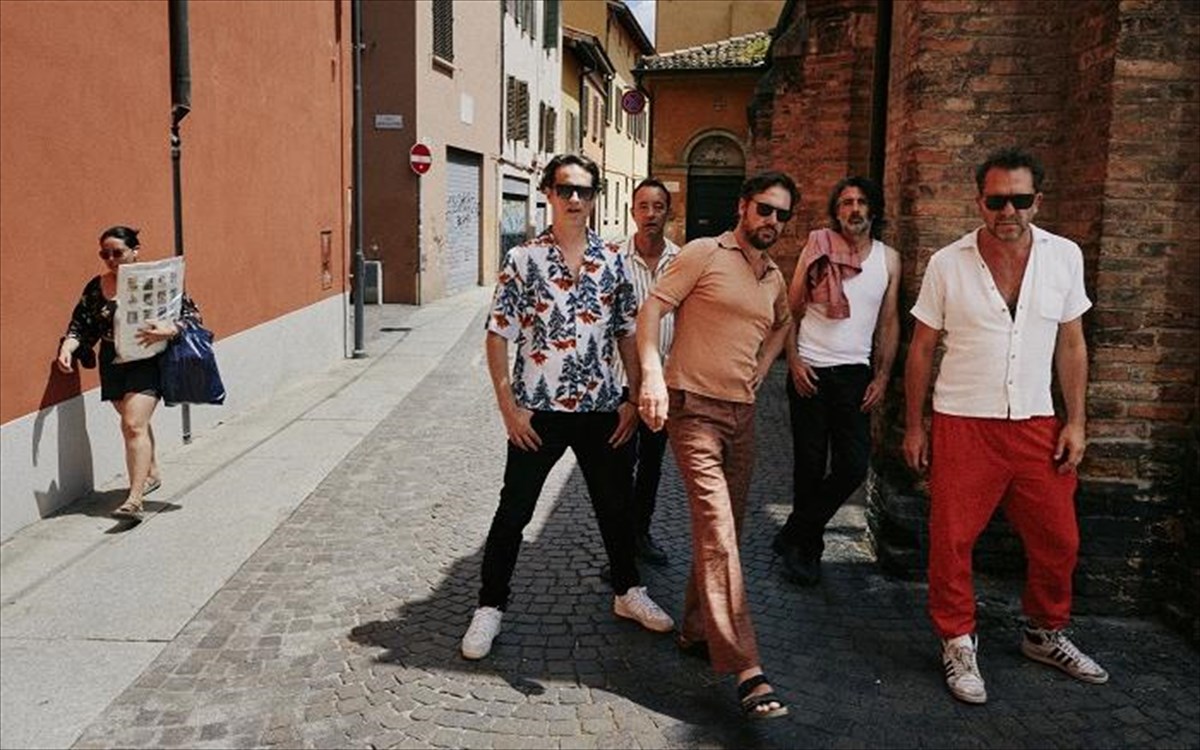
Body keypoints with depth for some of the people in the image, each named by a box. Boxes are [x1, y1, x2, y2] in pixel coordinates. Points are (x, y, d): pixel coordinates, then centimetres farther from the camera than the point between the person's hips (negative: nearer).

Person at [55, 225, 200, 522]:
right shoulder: (96, 288, 6)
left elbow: (192, 314, -7)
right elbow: (80, 325, 7)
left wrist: (169, 329, -24)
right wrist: (67, 348, -12)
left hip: (147, 363, -5)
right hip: (113, 365, 5)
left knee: (134, 425, -16)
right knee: (134, 423, 19)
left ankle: (135, 499, -17)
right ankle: (152, 474, 41)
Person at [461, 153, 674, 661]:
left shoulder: (612, 260, 4)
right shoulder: (523, 259, -5)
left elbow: (627, 334, 9)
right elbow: (498, 337, -4)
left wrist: (634, 398, 3)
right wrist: (508, 407, -10)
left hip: (601, 410, 3)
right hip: (538, 412, -3)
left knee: (616, 506, 16)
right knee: (513, 512, 4)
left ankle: (627, 591, 37)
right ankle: (490, 607, 19)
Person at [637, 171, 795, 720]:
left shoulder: (775, 279, 14)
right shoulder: (704, 254, -6)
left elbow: (782, 324, 34)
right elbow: (652, 308, -11)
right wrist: (652, 373, -25)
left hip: (742, 412, 8)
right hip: (693, 407, -8)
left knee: (725, 530, 14)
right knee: (717, 531, -14)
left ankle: (697, 630, 31)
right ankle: (747, 670, -16)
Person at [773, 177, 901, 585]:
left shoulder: (888, 259, 7)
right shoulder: (818, 249, -1)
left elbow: (889, 323, 11)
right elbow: (791, 310, 1)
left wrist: (882, 376, 3)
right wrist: (794, 361, -8)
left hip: (855, 373, 3)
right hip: (810, 371, -2)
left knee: (853, 467, -4)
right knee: (810, 466, 4)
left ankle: (795, 536, 12)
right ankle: (808, 549, 21)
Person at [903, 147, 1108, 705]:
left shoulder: (1064, 256, 0)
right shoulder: (947, 263, -6)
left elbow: (1071, 345, 8)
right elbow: (921, 349, 1)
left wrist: (1076, 421, 3)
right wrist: (913, 426, 2)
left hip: (1037, 424, 3)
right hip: (962, 424, -2)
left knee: (1058, 540, 11)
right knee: (952, 541, 1)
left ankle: (1046, 636, 34)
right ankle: (958, 644, 20)